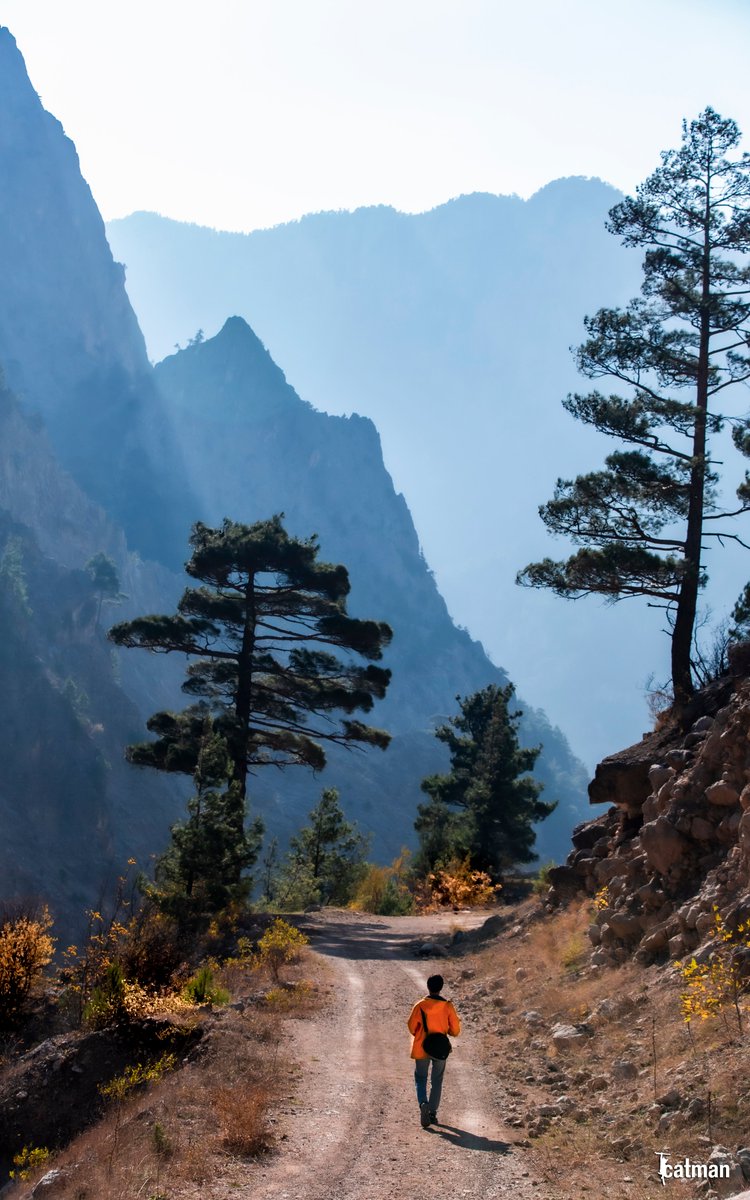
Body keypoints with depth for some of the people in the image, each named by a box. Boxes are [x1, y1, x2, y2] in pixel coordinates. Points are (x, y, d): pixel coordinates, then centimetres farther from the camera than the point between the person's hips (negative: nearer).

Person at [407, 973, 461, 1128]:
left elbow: (411, 1026, -7)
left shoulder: (420, 1005, -11)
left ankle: (423, 1104, -16)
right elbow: (455, 1030, -4)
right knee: (436, 1081, 15)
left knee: (421, 1079, 10)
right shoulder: (447, 1006, -7)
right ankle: (433, 1113, 13)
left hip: (422, 1048, -1)